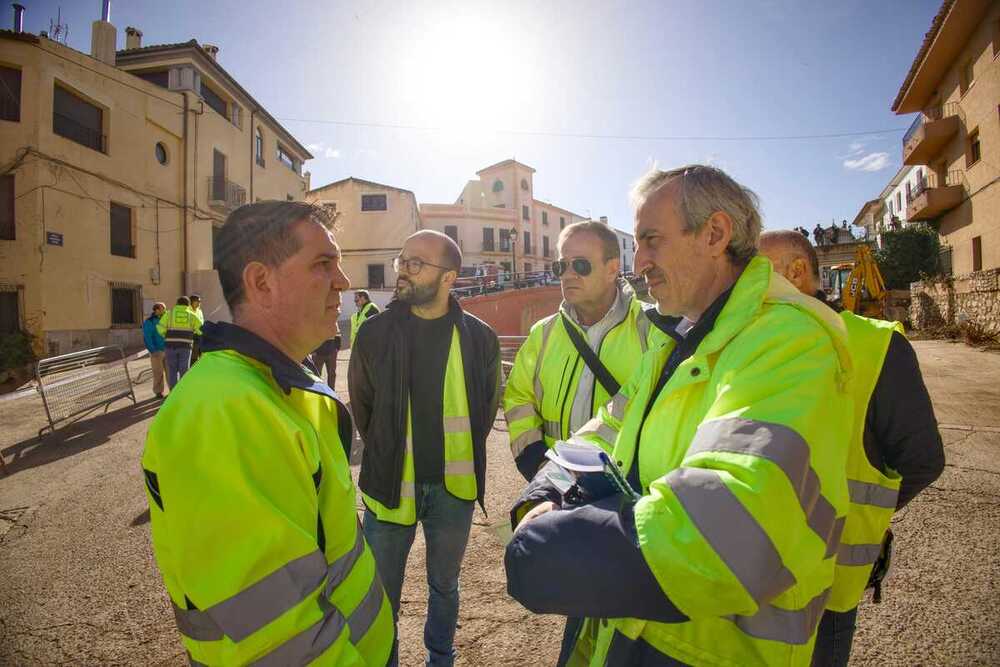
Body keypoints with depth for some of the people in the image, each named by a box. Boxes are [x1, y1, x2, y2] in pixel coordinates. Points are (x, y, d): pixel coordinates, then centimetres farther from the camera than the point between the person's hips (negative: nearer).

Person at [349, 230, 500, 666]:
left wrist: (462, 459, 8)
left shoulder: (479, 338, -7)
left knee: (444, 586, 22)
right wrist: (386, 458, 9)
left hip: (454, 487, 1)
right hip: (391, 483, 0)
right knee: (383, 594, 15)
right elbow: (361, 406, 6)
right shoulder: (375, 332, -7)